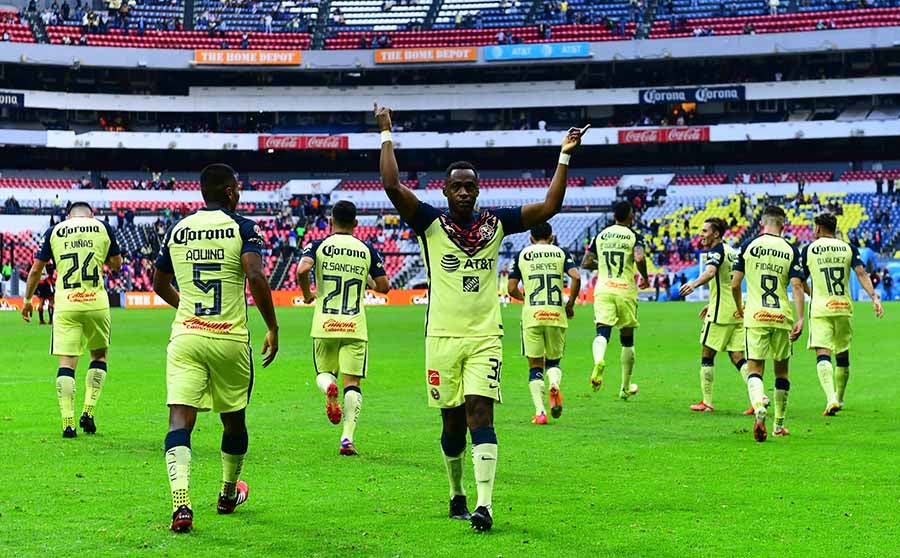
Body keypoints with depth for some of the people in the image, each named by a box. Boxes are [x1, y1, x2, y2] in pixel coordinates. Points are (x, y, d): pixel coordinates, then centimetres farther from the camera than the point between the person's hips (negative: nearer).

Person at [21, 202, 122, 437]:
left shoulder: (54, 231, 10)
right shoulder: (102, 228, 7)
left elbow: (36, 270, 14)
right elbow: (116, 264, 17)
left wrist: (28, 299, 26)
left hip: (66, 305, 0)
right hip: (96, 302, 0)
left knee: (66, 362, 0)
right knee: (99, 355, 19)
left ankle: (68, 423, -8)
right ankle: (88, 411, 8)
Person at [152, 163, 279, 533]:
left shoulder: (176, 231, 10)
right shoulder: (242, 228, -3)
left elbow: (159, 285, 21)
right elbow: (256, 278, -17)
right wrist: (273, 329, -9)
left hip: (185, 336, 2)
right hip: (230, 340, -2)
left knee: (180, 419, -6)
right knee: (234, 420, 18)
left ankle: (181, 503, -25)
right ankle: (228, 495, 36)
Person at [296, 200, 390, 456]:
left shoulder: (319, 245, 1)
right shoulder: (367, 250, 5)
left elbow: (302, 270, -16)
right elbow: (384, 286, 6)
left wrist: (307, 295, 2)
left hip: (324, 325, 0)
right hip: (355, 327, 0)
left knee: (324, 373, 19)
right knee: (352, 382, 3)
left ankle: (329, 387, -17)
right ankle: (347, 437, -10)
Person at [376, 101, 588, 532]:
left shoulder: (495, 223, 7)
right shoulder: (431, 223, 0)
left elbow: (549, 206, 9)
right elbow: (392, 186, -12)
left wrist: (564, 157, 5)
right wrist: (386, 135, -10)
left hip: (485, 338, 0)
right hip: (442, 337, 0)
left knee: (479, 412, -13)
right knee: (452, 420, 7)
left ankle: (484, 504, -19)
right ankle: (456, 494, 28)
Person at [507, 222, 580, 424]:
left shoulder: (522, 255, 9)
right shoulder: (561, 253, 10)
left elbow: (511, 288, 6)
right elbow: (576, 277, -6)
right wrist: (570, 304, 8)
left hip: (532, 315, -1)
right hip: (556, 314, 1)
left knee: (535, 366, 7)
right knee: (553, 360, 18)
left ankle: (540, 411, -5)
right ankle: (555, 385, -15)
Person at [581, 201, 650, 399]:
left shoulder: (600, 236, 11)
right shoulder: (634, 237, 0)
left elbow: (586, 263, 11)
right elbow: (639, 258, -19)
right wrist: (645, 278, -1)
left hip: (603, 289, 2)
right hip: (625, 290, -2)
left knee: (602, 331, -10)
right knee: (627, 339, 12)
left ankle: (599, 361, -46)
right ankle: (626, 387, 21)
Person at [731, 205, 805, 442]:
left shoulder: (749, 245, 1)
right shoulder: (790, 251, 2)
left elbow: (735, 284, 3)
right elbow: (797, 287, -7)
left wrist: (739, 307, 20)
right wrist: (800, 320, -8)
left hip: (755, 316, -1)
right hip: (782, 317, 1)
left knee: (755, 369, 0)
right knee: (781, 370, 15)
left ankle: (759, 409, -29)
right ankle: (779, 424, 22)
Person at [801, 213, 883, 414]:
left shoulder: (809, 250, 2)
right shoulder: (848, 248, 8)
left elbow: (801, 283, 10)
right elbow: (861, 273, -7)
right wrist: (874, 296, -12)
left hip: (820, 309, -3)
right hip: (844, 308, 3)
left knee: (823, 354, -10)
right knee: (843, 355, 16)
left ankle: (831, 398, -30)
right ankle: (839, 399, 30)